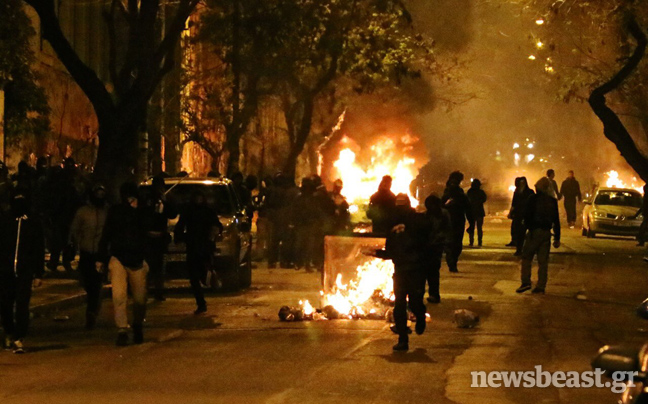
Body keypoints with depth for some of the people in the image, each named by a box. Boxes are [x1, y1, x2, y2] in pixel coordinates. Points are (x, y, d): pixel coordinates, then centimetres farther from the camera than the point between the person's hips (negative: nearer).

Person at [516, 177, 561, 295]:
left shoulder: (534, 199, -5)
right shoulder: (553, 201, 8)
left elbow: (527, 215, -8)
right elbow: (556, 221, 10)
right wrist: (557, 238, 14)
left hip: (534, 231, -4)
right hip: (546, 233, 4)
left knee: (526, 257, 4)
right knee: (543, 261, 5)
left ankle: (526, 282, -9)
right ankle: (541, 286, 3)